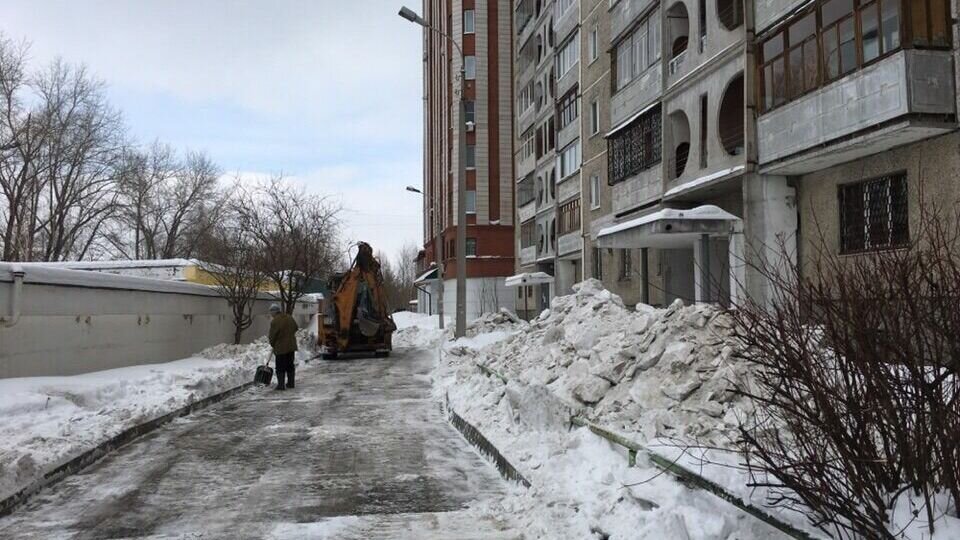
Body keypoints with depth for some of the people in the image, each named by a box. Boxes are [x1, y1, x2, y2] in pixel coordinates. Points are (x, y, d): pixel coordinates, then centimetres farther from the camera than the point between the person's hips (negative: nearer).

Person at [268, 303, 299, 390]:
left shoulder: (275, 321, -17)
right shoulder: (289, 318, 4)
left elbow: (272, 335, -12)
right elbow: (296, 328, 17)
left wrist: (272, 344, 7)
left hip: (280, 347, -7)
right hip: (291, 346, 7)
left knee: (280, 367, 1)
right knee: (290, 365, 16)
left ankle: (281, 385, -1)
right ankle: (290, 383, 21)